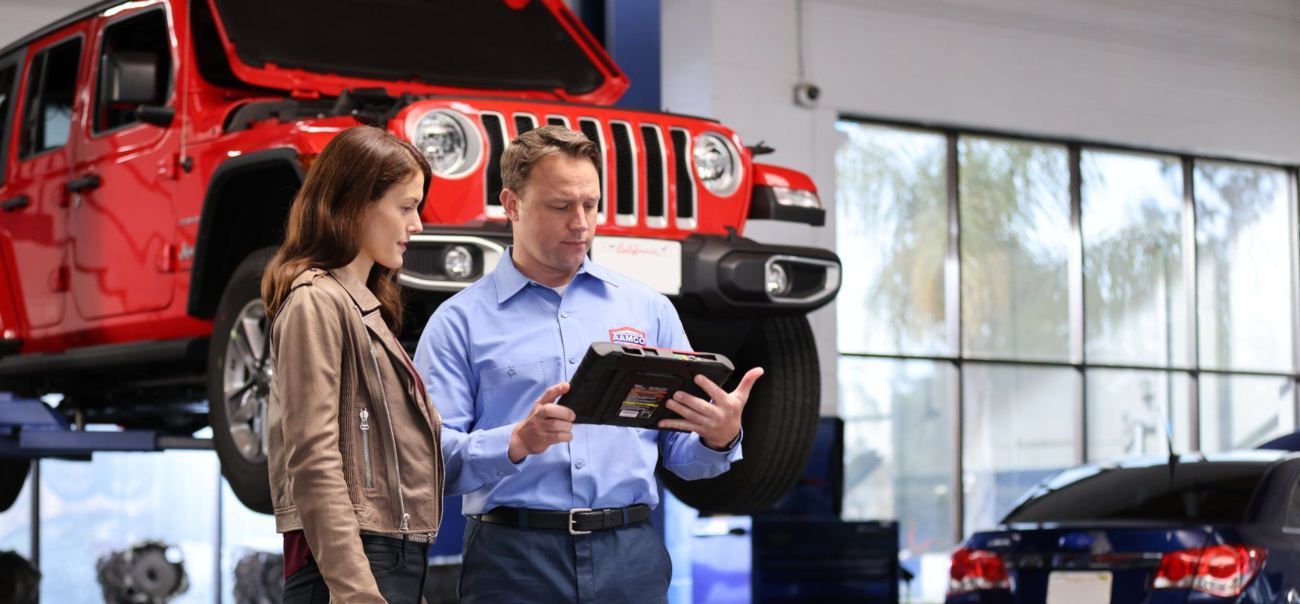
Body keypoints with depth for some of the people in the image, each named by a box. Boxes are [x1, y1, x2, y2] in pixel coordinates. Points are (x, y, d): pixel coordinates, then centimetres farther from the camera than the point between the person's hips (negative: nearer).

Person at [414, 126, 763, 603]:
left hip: (631, 555, 3)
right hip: (514, 559, -3)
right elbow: (431, 460, -6)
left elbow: (680, 455, 13)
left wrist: (719, 438, -8)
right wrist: (517, 443, -23)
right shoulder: (460, 321, 3)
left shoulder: (648, 310, 14)